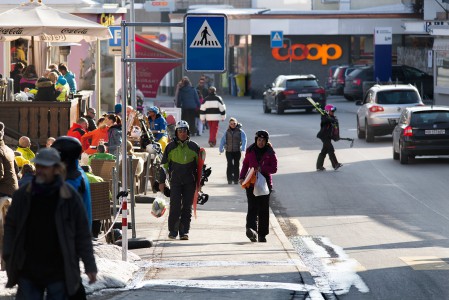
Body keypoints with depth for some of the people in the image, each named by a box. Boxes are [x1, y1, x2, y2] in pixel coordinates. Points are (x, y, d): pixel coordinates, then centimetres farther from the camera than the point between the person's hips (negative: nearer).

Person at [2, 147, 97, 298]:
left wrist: (90, 266, -3)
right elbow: (10, 226, 10)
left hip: (58, 273, -2)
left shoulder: (70, 197, -5)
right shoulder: (23, 195, 2)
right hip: (28, 271, 2)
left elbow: (83, 234, -2)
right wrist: (9, 256, 0)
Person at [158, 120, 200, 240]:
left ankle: (184, 231, 6)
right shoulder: (171, 147, 5)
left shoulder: (194, 147, 7)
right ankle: (173, 230, 2)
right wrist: (162, 181, 4)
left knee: (187, 207, 2)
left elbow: (199, 165, 14)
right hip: (175, 181, -1)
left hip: (190, 182, 1)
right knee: (175, 206, -7)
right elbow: (164, 165, 8)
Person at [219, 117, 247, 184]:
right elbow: (223, 141, 9)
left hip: (237, 151, -1)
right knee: (230, 165, -8)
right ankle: (229, 179, -3)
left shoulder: (240, 131, 0)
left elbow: (244, 140, -8)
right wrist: (221, 149, 1)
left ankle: (236, 179, 10)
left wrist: (243, 148, -21)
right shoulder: (227, 132, 8)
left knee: (236, 165, 2)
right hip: (229, 151, 1)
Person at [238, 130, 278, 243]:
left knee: (263, 209, 4)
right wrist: (242, 177, 0)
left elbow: (274, 169, -3)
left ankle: (262, 234, 12)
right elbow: (245, 165, 13)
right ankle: (251, 229, -29)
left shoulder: (270, 153, 1)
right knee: (252, 207, -14)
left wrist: (262, 168, -18)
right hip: (251, 183, 0)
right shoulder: (250, 151, 5)